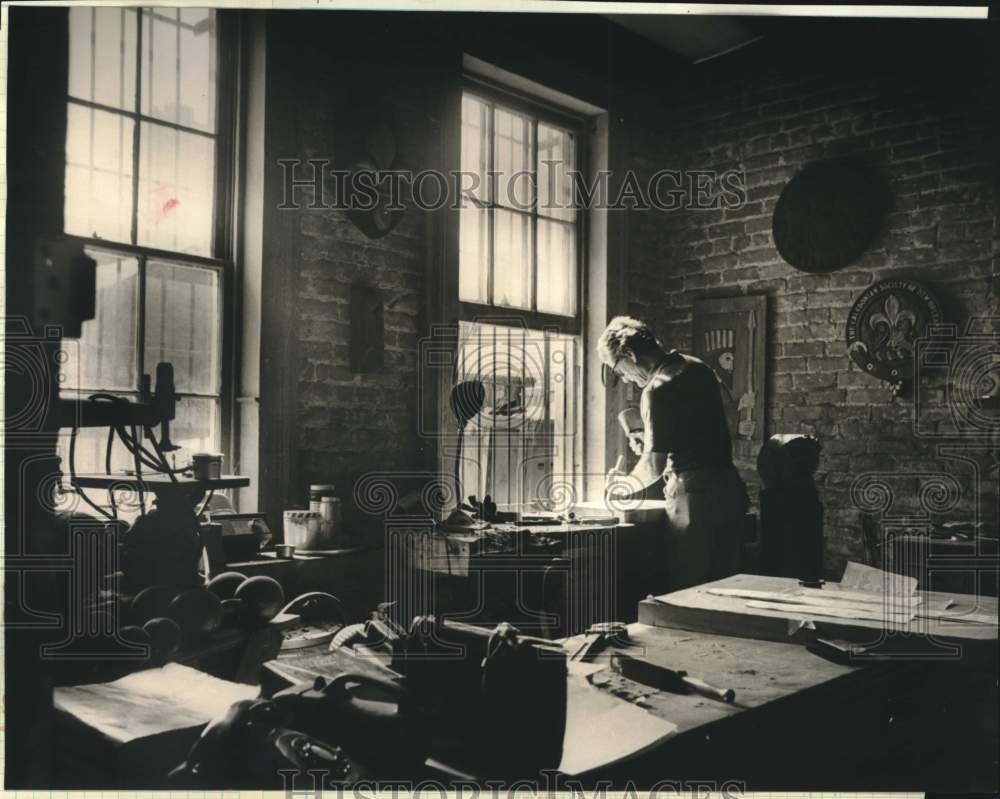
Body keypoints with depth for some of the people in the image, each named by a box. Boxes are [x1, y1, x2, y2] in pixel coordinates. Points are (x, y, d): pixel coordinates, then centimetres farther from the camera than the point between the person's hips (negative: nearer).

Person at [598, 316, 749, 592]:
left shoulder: (657, 390, -14)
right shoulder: (698, 367, 11)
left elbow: (654, 467, -15)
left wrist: (628, 483, 4)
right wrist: (653, 445, 19)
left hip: (695, 498, -8)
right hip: (729, 489, 8)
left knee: (687, 589, 2)